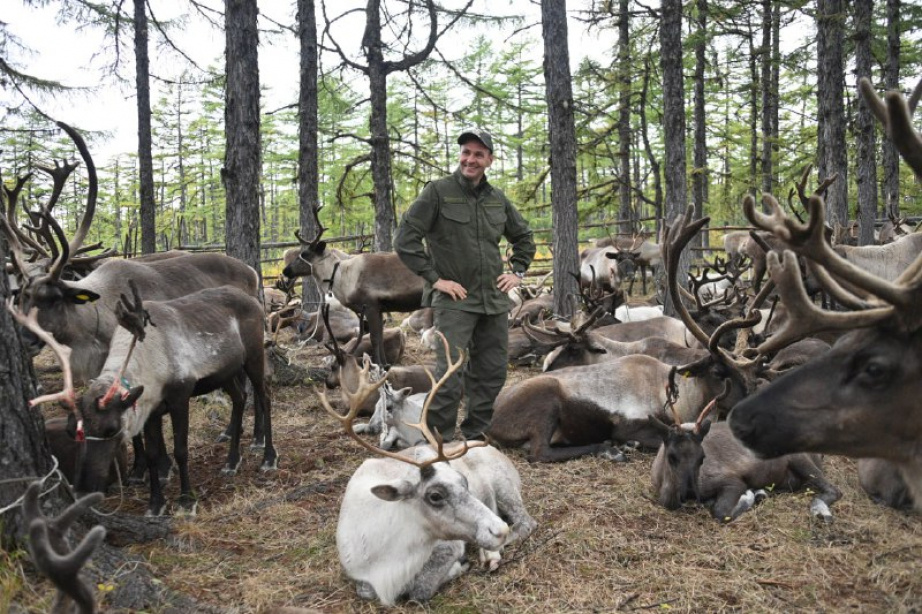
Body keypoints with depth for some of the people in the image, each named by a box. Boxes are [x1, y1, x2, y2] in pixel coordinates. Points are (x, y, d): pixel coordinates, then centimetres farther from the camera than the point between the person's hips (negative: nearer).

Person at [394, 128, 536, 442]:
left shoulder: (497, 198, 11)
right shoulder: (438, 191, -6)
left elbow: (524, 237, 26)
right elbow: (405, 239, -10)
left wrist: (517, 272, 13)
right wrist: (434, 278, -12)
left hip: (494, 301, 6)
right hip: (454, 301, -6)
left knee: (492, 374, 11)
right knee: (451, 375, -13)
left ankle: (476, 435, 24)